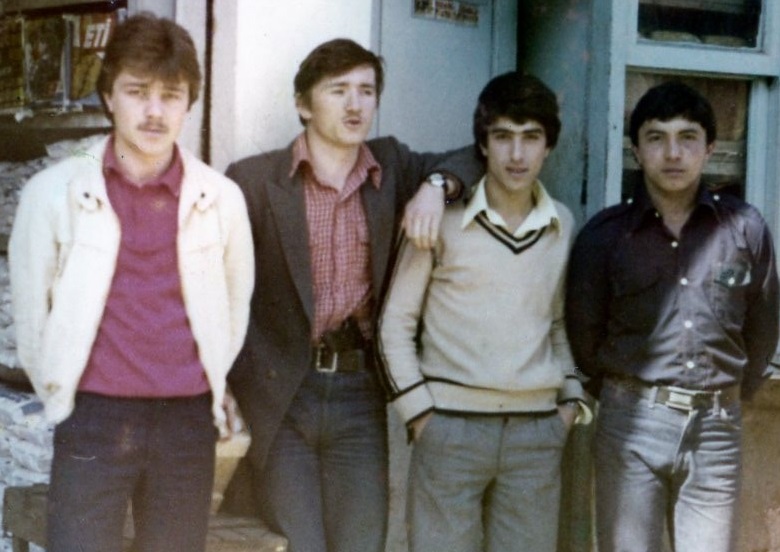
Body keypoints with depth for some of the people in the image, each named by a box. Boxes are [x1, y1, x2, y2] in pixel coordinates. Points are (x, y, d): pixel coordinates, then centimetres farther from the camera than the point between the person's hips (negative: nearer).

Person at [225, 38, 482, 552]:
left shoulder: (392, 167, 9)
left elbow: (471, 160, 20)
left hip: (360, 393, 3)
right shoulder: (253, 179, -3)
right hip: (279, 395, -3)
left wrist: (437, 184, -3)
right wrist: (227, 389, -11)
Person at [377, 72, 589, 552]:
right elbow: (397, 322, 0)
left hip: (538, 430, 4)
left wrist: (572, 397, 10)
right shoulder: (444, 219, -4)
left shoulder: (563, 226, 8)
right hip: (452, 423, -3)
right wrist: (419, 411, -5)